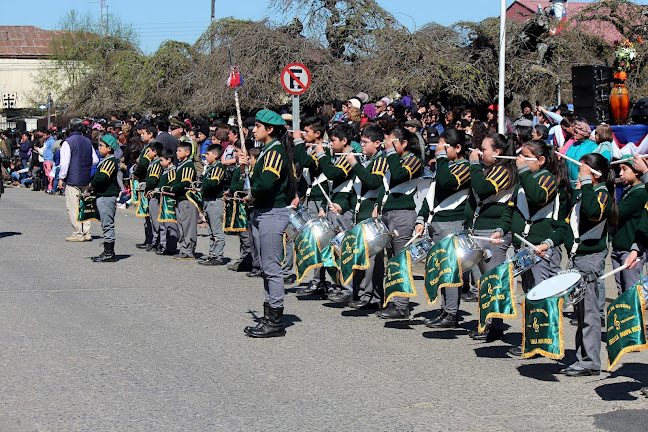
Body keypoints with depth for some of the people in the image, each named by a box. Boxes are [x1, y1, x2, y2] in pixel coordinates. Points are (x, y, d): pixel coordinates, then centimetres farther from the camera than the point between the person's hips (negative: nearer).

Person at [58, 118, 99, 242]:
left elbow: (65, 162, -13)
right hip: (86, 179, 7)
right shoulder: (88, 142, 10)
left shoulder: (68, 142, -9)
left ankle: (78, 234, -4)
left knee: (73, 207, -2)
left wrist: (61, 178, -8)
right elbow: (95, 160, 14)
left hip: (72, 179, -7)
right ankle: (86, 233, 12)